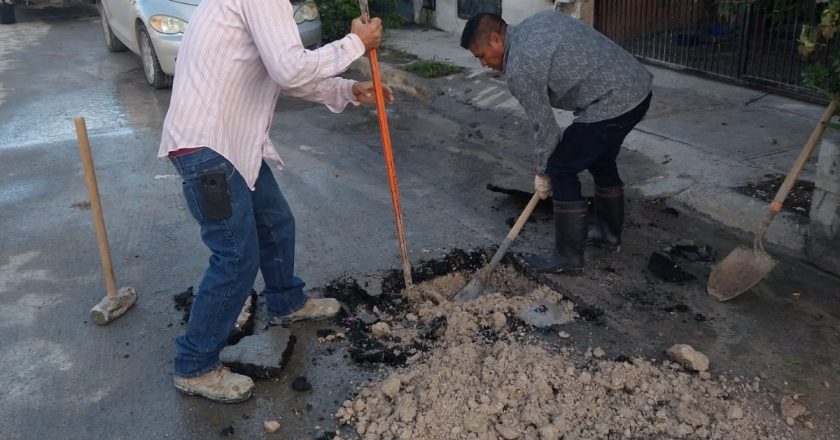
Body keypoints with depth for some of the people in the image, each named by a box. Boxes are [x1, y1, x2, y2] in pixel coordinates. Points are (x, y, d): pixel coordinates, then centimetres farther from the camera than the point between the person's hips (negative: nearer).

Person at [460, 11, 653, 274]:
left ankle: (569, 259, 10)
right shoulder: (538, 19, 13)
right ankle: (610, 234, 42)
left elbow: (544, 124, -8)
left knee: (561, 170, 2)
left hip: (612, 102, -10)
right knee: (601, 161, 26)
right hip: (638, 85, 10)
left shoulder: (519, 67, -13)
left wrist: (542, 171, 8)